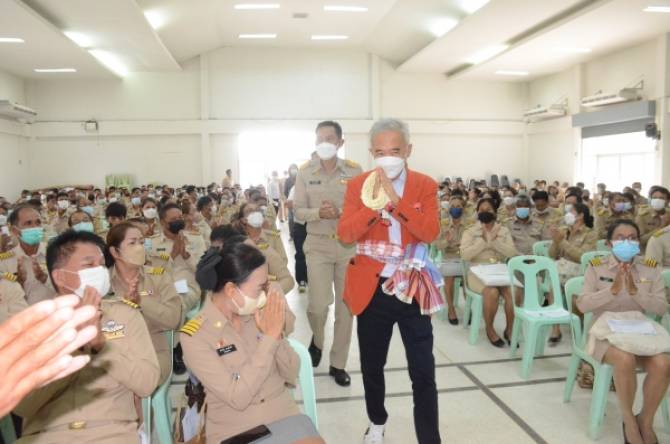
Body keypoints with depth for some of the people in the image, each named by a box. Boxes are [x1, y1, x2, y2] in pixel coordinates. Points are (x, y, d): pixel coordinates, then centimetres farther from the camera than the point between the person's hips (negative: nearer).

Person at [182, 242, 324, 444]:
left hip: (283, 415, 3)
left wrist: (277, 335, -13)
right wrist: (269, 339, -19)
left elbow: (291, 374, 2)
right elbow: (238, 397, -16)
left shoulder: (261, 313, 0)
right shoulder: (195, 336, -12)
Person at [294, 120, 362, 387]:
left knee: (346, 306, 7)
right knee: (318, 304, -7)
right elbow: (298, 211, 1)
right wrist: (318, 212, -19)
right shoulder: (305, 172, 1)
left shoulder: (355, 171, -2)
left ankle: (338, 364, 24)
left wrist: (340, 212, -20)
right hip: (318, 245, 0)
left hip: (349, 245, 1)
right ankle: (317, 340, 30)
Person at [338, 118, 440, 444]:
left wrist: (395, 199, -25)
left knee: (423, 372, 3)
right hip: (372, 289, 2)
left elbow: (430, 233, -17)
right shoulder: (358, 185, -1)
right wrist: (374, 202, -25)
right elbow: (345, 235, -12)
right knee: (372, 366, 19)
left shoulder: (425, 186, -2)